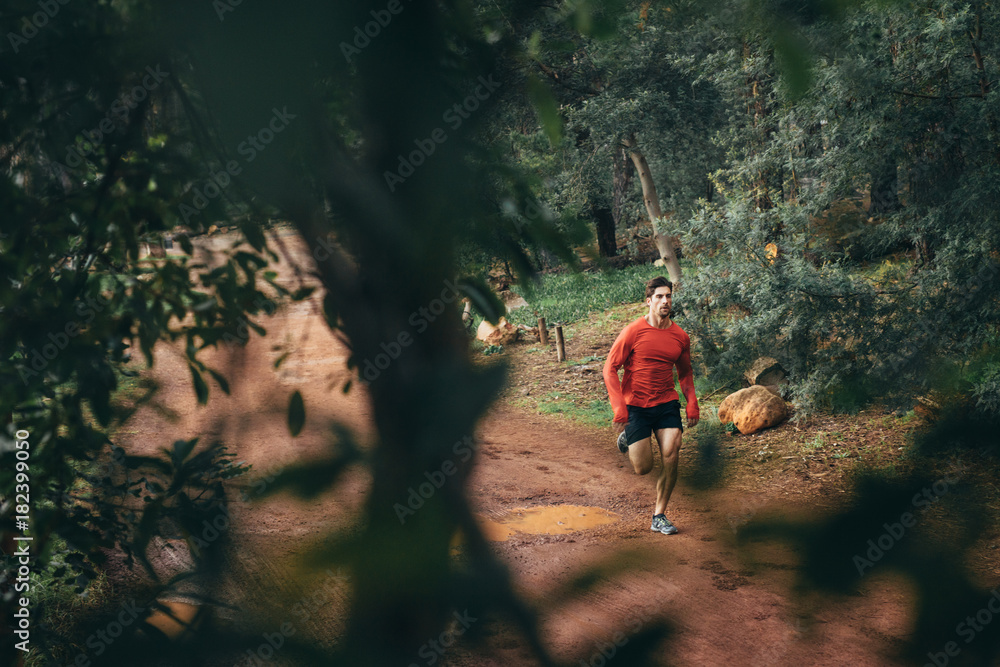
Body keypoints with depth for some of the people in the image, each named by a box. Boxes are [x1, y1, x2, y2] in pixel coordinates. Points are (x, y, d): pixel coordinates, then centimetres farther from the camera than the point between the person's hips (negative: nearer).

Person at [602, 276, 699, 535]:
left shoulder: (681, 337, 3)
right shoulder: (633, 332, -11)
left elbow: (685, 373, 19)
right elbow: (610, 369, -8)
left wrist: (692, 403, 5)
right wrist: (619, 409, -16)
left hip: (667, 403, 3)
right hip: (635, 405, -3)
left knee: (671, 456, -14)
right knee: (643, 467, -2)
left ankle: (659, 516, 2)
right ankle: (626, 437, 33)